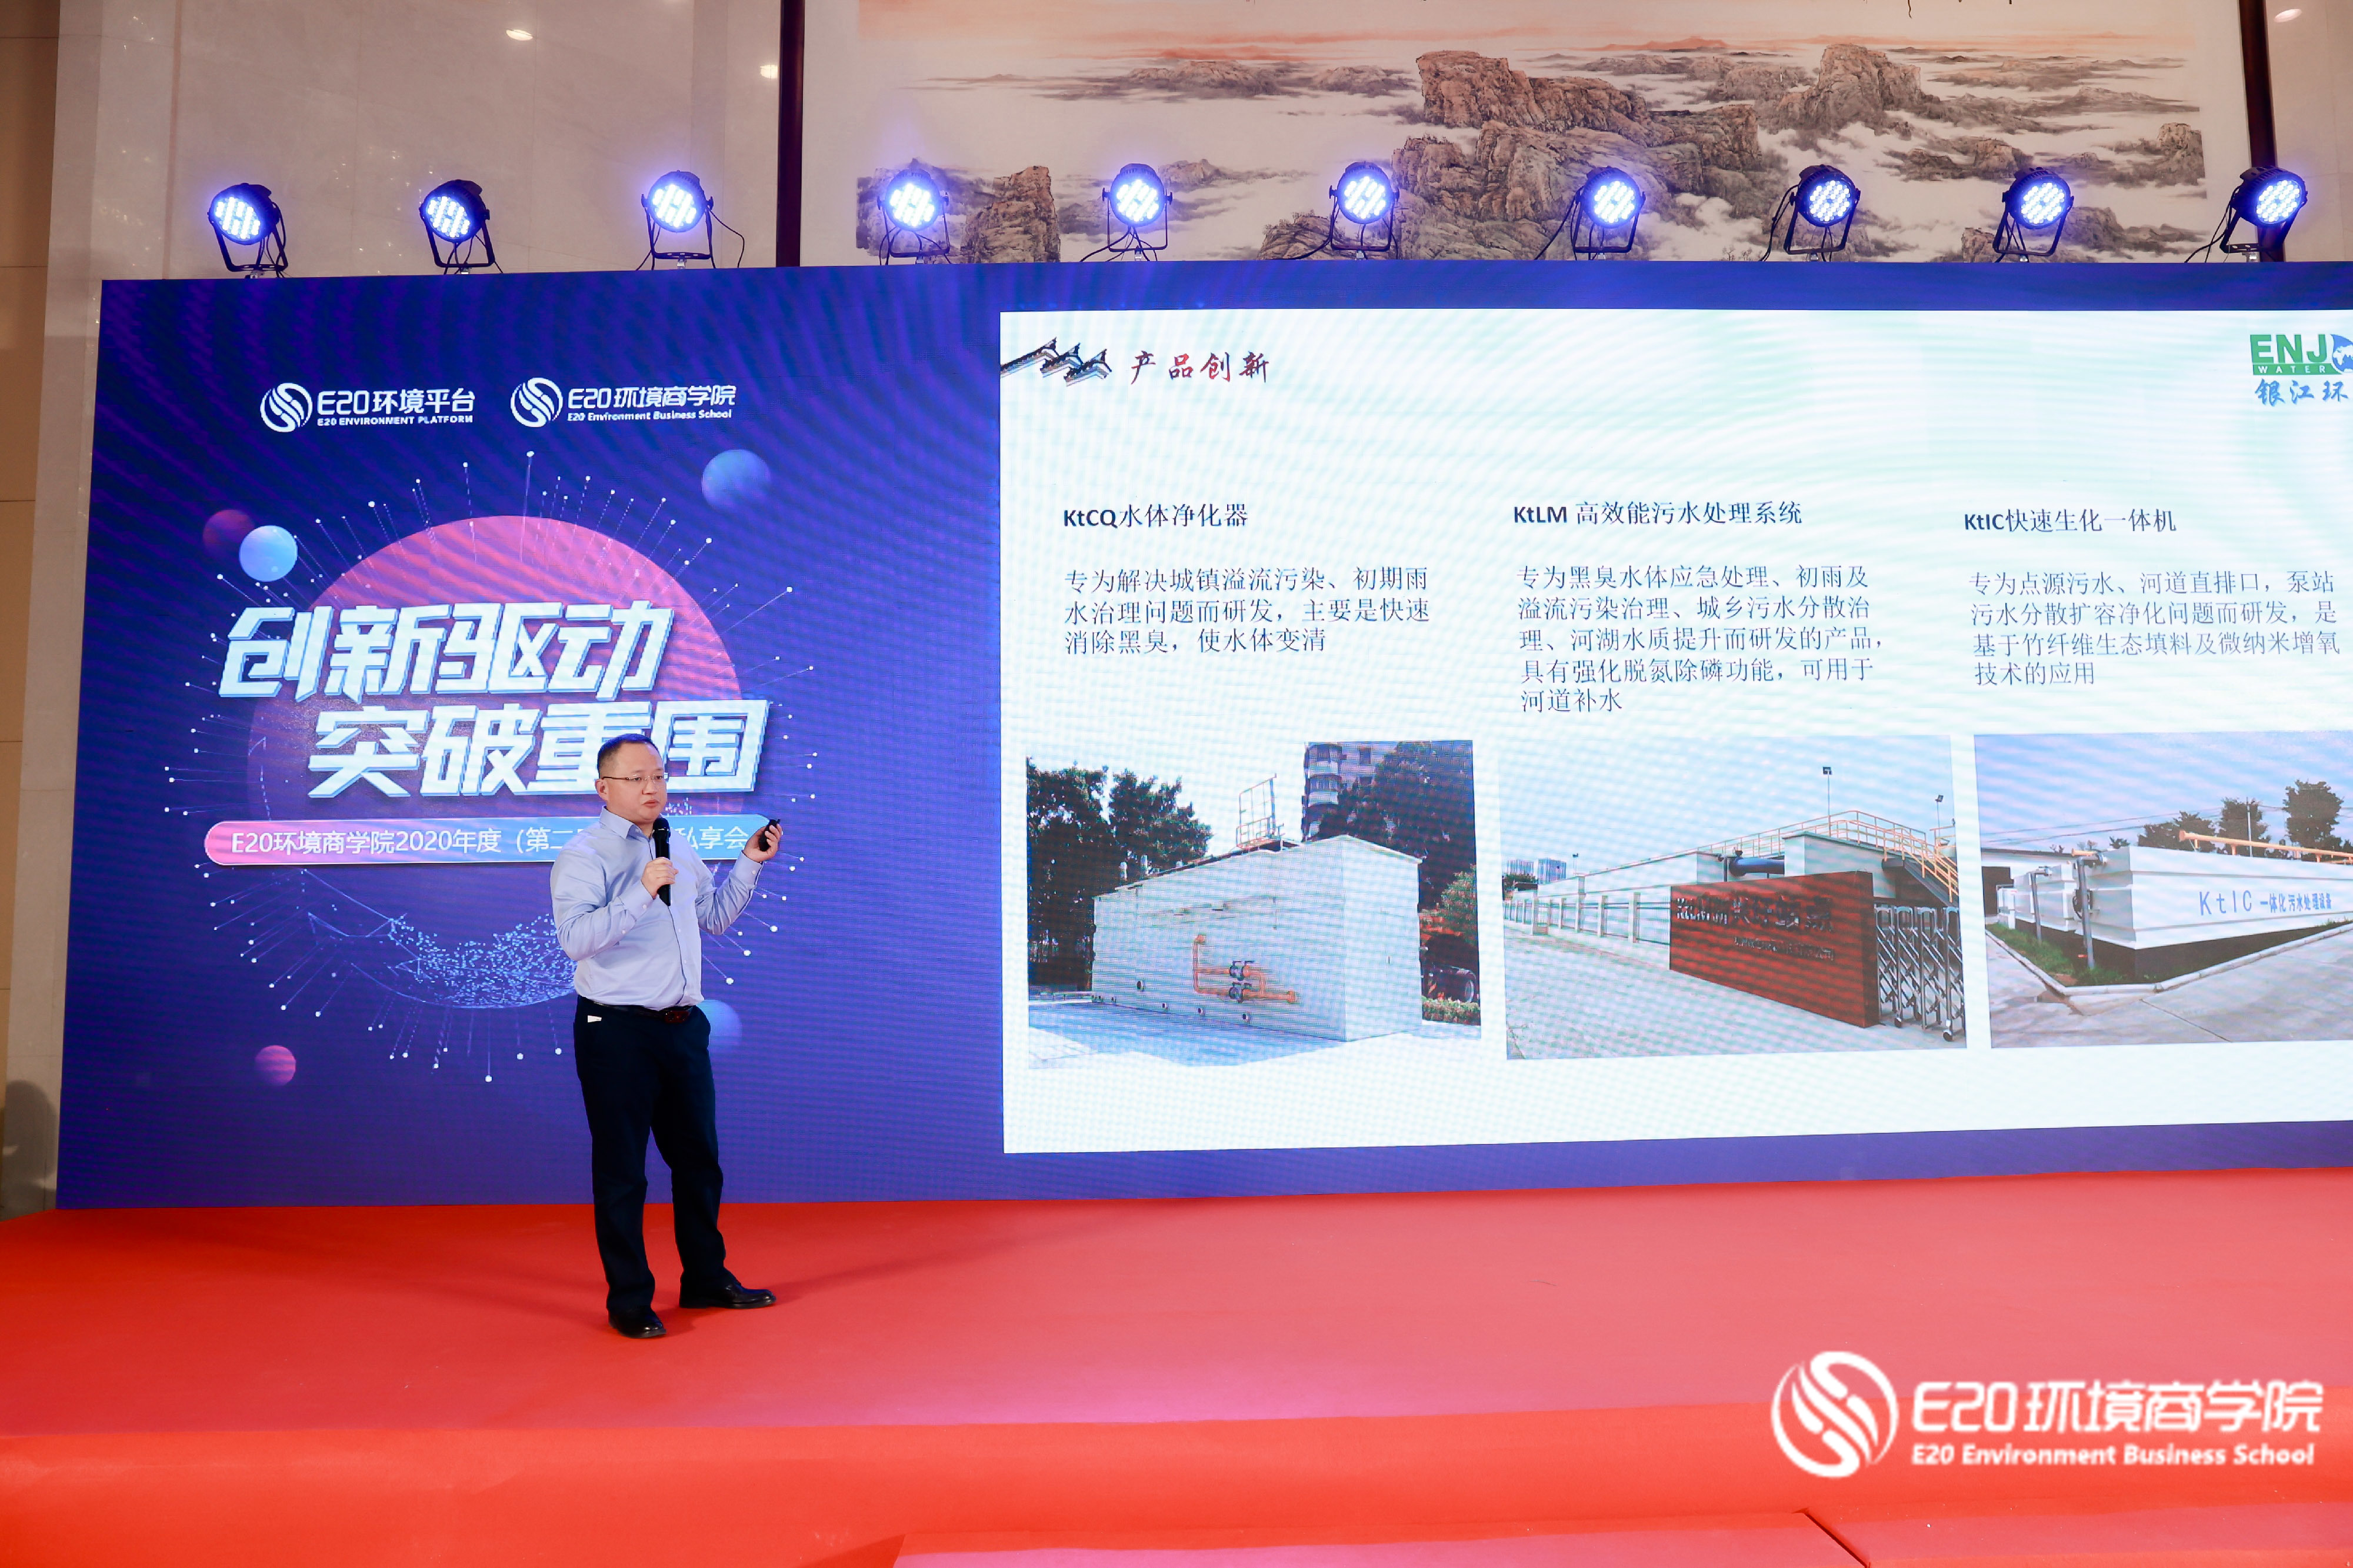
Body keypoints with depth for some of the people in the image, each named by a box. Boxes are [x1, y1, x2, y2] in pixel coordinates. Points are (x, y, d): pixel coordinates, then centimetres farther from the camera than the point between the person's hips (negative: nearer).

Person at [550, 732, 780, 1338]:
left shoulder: (680, 850, 14)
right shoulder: (584, 855, -9)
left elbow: (714, 917, 25)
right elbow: (576, 937, -24)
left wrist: (748, 864, 14)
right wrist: (642, 892, -31)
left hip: (684, 1026, 7)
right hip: (617, 1032, -7)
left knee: (698, 1158, 15)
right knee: (622, 1171, 4)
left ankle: (706, 1279, 31)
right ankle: (629, 1301, 17)